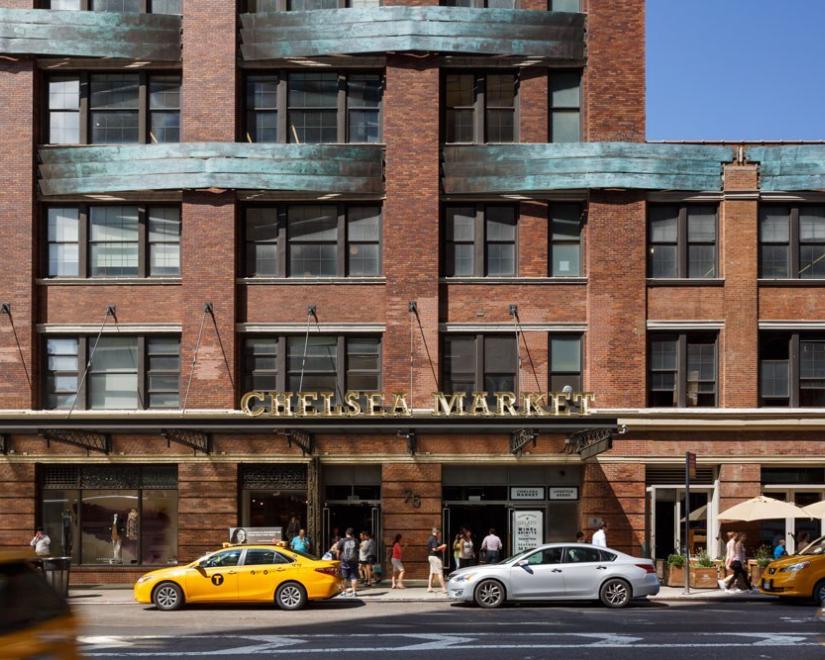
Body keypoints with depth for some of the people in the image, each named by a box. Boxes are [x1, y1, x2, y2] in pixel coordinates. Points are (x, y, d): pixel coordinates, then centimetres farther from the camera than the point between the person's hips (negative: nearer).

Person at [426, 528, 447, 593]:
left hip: (431, 556, 10)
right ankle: (444, 588, -11)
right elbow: (435, 549, -24)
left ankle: (429, 587, 10)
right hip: (435, 556, -10)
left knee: (432, 573, 11)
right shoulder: (434, 539, -15)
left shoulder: (431, 538, 16)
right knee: (440, 573, -9)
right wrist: (442, 546, -11)